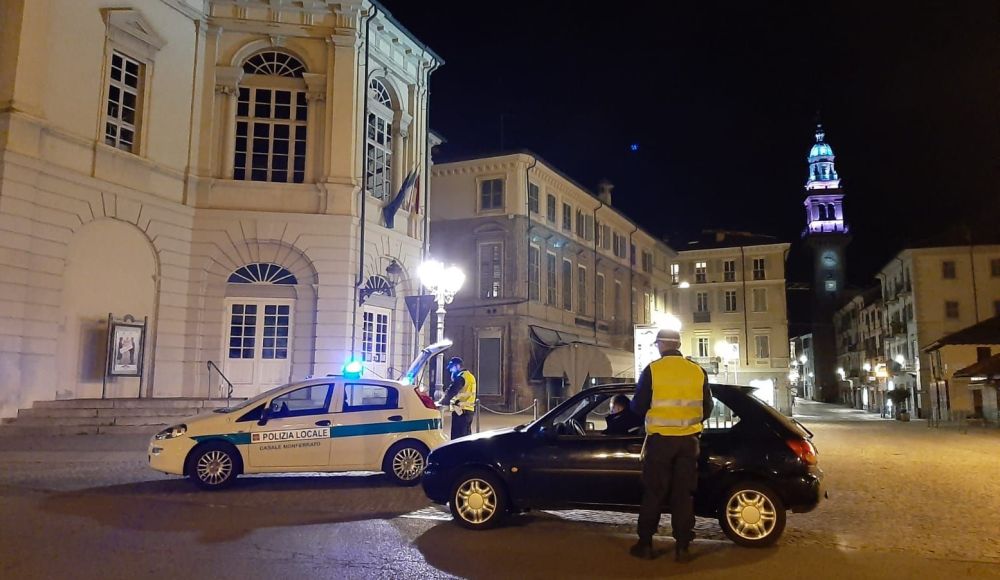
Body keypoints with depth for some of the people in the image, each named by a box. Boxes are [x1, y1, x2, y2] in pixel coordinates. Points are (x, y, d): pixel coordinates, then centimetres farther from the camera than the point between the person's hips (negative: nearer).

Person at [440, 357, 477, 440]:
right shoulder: (470, 376, 18)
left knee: (457, 437, -10)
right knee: (466, 436, 14)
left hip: (460, 411, -10)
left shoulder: (461, 377, -12)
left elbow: (451, 391, -16)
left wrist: (441, 402, -7)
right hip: (469, 410, 10)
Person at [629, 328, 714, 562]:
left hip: (660, 439, -2)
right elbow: (706, 409, 10)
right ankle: (682, 547, 10)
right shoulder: (697, 371, 2)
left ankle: (645, 544, 12)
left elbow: (638, 406, -2)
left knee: (653, 492, 7)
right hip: (688, 440, 2)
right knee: (684, 493, 9)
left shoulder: (652, 370, -7)